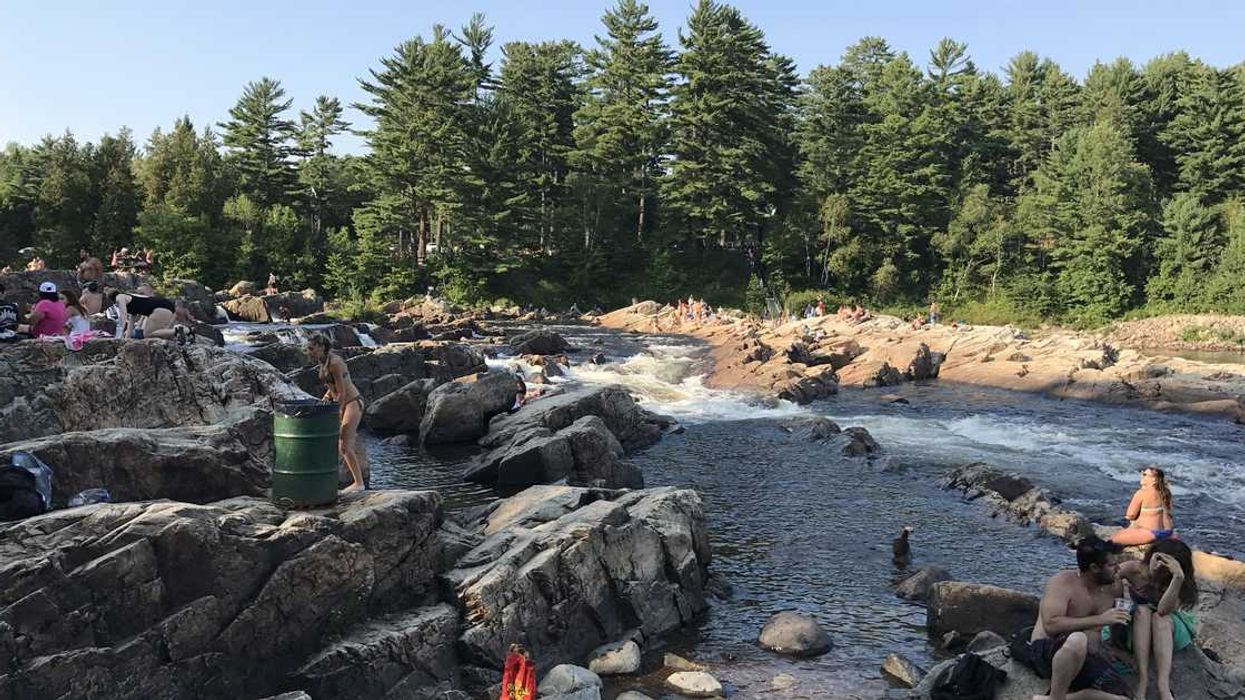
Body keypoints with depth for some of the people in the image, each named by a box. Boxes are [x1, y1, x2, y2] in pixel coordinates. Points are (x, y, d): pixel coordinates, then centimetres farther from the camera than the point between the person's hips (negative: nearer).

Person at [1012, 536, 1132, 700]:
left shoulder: (1113, 587, 6)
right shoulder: (1062, 582, -13)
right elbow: (1051, 625, -25)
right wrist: (1100, 620, -25)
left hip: (1086, 660, 6)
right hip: (1048, 652, -6)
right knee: (1077, 639, -41)